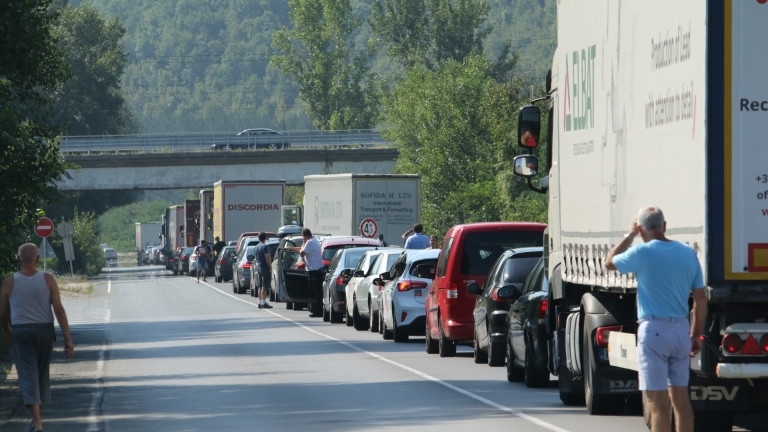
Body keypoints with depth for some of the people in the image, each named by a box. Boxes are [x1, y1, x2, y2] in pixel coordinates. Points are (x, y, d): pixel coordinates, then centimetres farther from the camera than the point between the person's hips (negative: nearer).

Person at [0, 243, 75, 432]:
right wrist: (68, 338, -7)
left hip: (21, 332, -2)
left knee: (28, 374, -4)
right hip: (45, 330, 2)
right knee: (43, 373, 18)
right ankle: (39, 416, 30)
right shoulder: (47, 280, -5)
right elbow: (59, 309, -9)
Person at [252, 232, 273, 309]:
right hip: (265, 268, -8)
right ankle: (264, 303, -10)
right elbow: (267, 258, -18)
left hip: (258, 268, 8)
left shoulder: (256, 247, 11)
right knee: (264, 287, -7)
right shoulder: (264, 247, -14)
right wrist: (270, 267, -13)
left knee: (260, 287, 12)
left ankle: (260, 303, 13)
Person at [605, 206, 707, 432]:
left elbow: (610, 263, 7)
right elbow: (701, 298, 8)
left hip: (654, 330, -6)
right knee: (680, 397, 13)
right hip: (681, 330, 6)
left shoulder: (642, 253, -10)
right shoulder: (688, 253, 6)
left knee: (658, 402, -4)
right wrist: (696, 334, 15)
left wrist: (630, 235, 15)